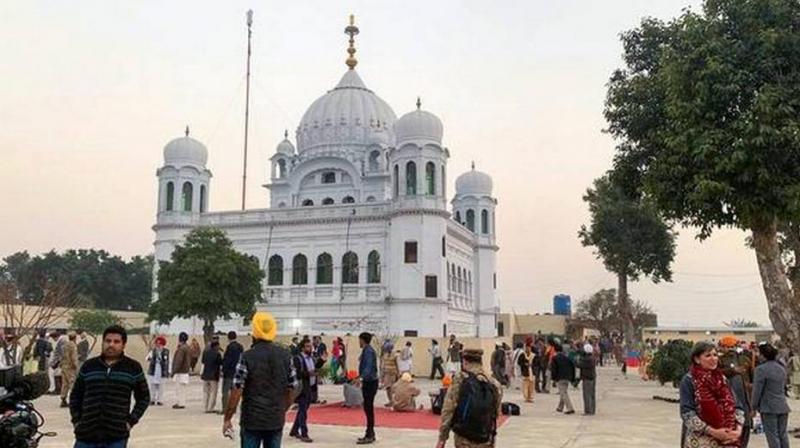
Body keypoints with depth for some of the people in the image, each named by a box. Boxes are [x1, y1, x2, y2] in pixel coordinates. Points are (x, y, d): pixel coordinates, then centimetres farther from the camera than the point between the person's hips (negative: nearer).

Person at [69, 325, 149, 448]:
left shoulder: (133, 368, 1)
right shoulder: (89, 366, 7)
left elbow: (143, 397, 8)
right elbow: (75, 395, 15)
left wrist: (131, 421, -1)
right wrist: (76, 421, 5)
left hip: (116, 437, -2)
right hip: (86, 435, 2)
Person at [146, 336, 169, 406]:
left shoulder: (166, 351, 0)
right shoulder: (153, 350, 4)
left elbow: (167, 362, 4)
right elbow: (147, 359, 1)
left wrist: (168, 371, 4)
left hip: (162, 371, -2)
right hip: (153, 370, 2)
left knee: (160, 386, -1)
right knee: (152, 385, 4)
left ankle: (159, 400, 5)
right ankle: (152, 400, 14)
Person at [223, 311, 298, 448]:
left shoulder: (247, 357, -11)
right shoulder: (285, 355, 0)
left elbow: (237, 391, -12)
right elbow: (292, 389, 5)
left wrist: (227, 419, -2)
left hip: (252, 420, -3)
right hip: (277, 421, 3)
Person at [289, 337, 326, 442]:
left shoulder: (312, 357, 9)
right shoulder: (297, 359, -14)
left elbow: (315, 368, 16)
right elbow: (296, 374, -22)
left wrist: (322, 361, 3)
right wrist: (308, 373, -32)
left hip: (310, 388, 8)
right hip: (302, 388, -8)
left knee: (303, 410, 16)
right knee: (303, 411, -4)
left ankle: (294, 431, 29)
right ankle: (304, 435, 1)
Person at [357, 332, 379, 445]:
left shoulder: (368, 351, -17)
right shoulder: (367, 350, 12)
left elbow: (368, 367, -27)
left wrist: (360, 377, -39)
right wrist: (362, 379, 29)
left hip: (370, 382, -10)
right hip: (368, 382, 10)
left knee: (368, 408, -6)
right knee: (368, 408, 14)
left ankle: (369, 436, -1)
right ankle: (370, 434, 23)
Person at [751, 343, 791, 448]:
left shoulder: (761, 369, -13)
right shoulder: (781, 368, 11)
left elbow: (757, 390, -12)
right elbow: (783, 386, 19)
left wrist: (754, 407, -4)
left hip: (769, 407, -7)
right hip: (783, 407, 7)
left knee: (772, 435, -2)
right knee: (783, 434, 12)